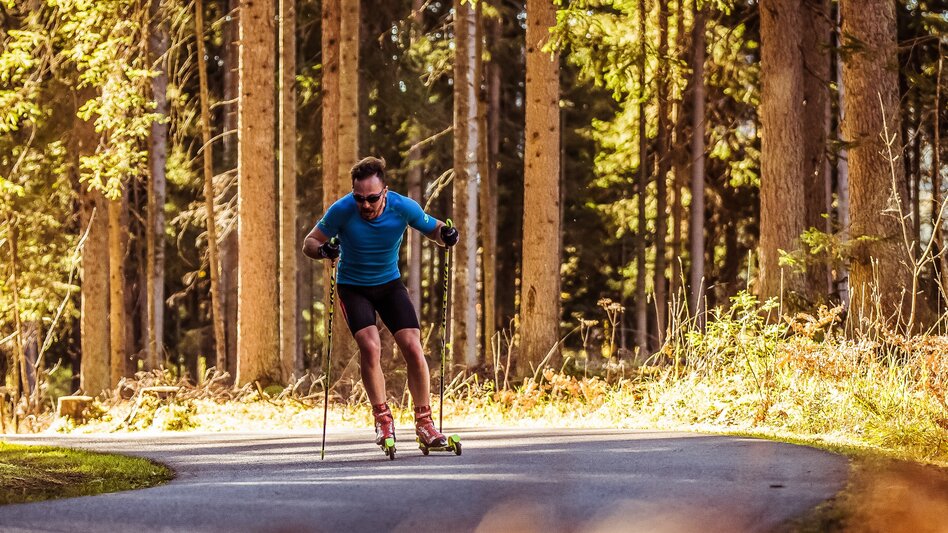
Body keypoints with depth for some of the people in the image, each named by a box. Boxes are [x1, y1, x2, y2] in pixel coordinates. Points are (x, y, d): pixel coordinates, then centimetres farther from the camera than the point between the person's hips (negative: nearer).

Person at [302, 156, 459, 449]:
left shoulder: (403, 207, -18)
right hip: (353, 288, -2)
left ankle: (424, 422, 1)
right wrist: (323, 250, -36)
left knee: (413, 348, -11)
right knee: (370, 346, -21)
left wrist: (447, 235, -26)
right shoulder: (342, 210, -22)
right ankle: (383, 419, -4)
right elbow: (309, 243, -14)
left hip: (390, 284, 2)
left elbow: (434, 230, -3)